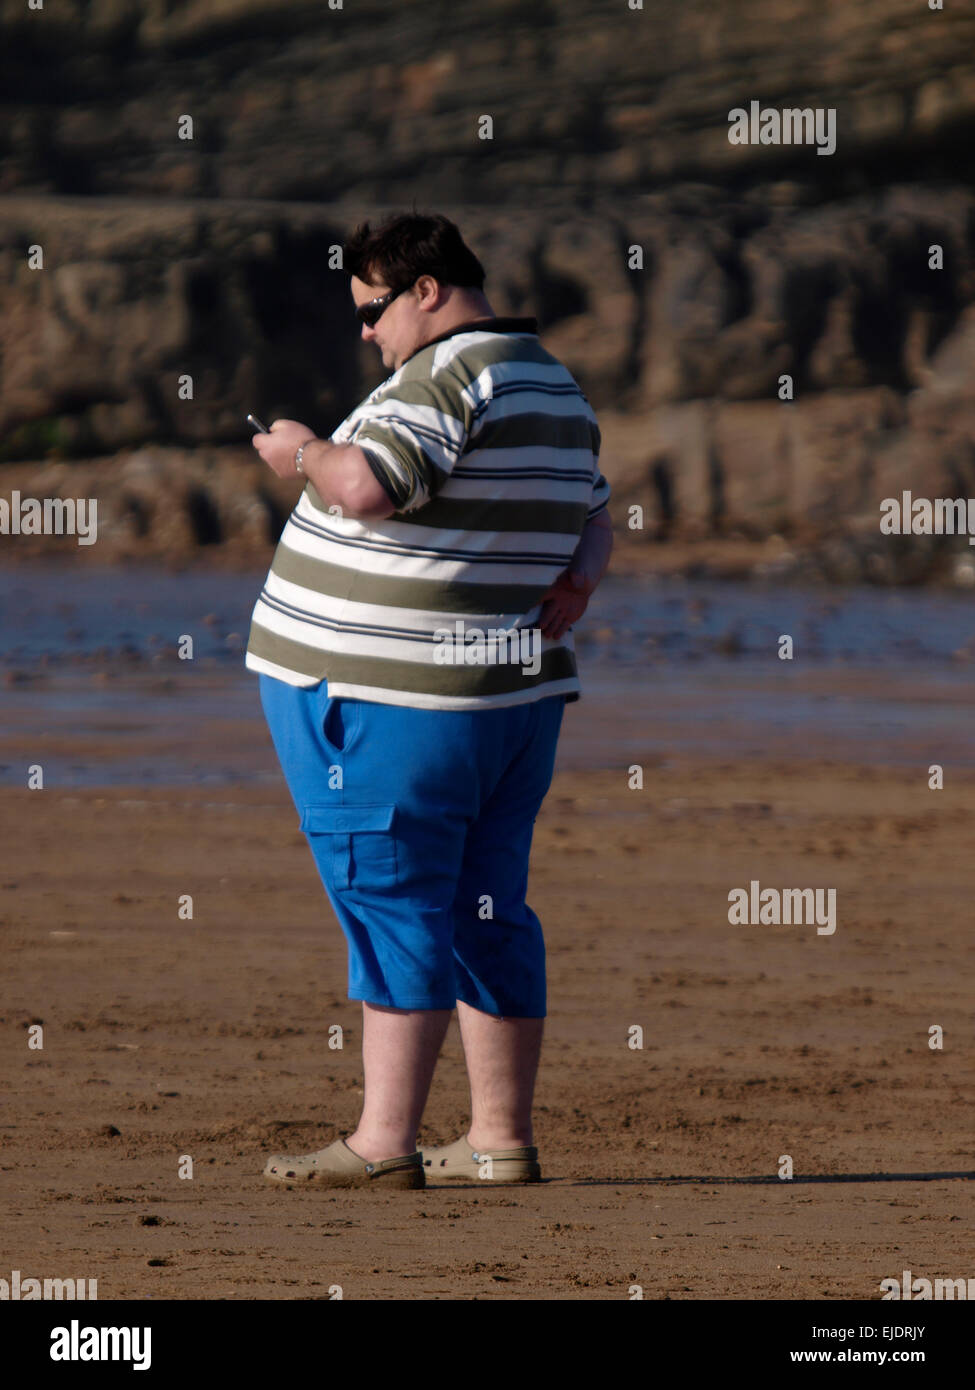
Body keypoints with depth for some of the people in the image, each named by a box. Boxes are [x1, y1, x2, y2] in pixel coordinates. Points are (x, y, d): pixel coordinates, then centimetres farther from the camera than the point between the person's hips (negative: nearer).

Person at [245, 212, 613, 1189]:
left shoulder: (450, 375, -15)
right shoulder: (556, 389, 17)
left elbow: (367, 485, -27)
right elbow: (594, 515, 27)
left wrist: (303, 455, -8)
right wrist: (580, 572, 7)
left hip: (396, 702, -9)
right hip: (516, 693, 9)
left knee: (393, 912, -8)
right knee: (488, 913, 12)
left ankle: (384, 1145, -9)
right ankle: (501, 1138, 15)